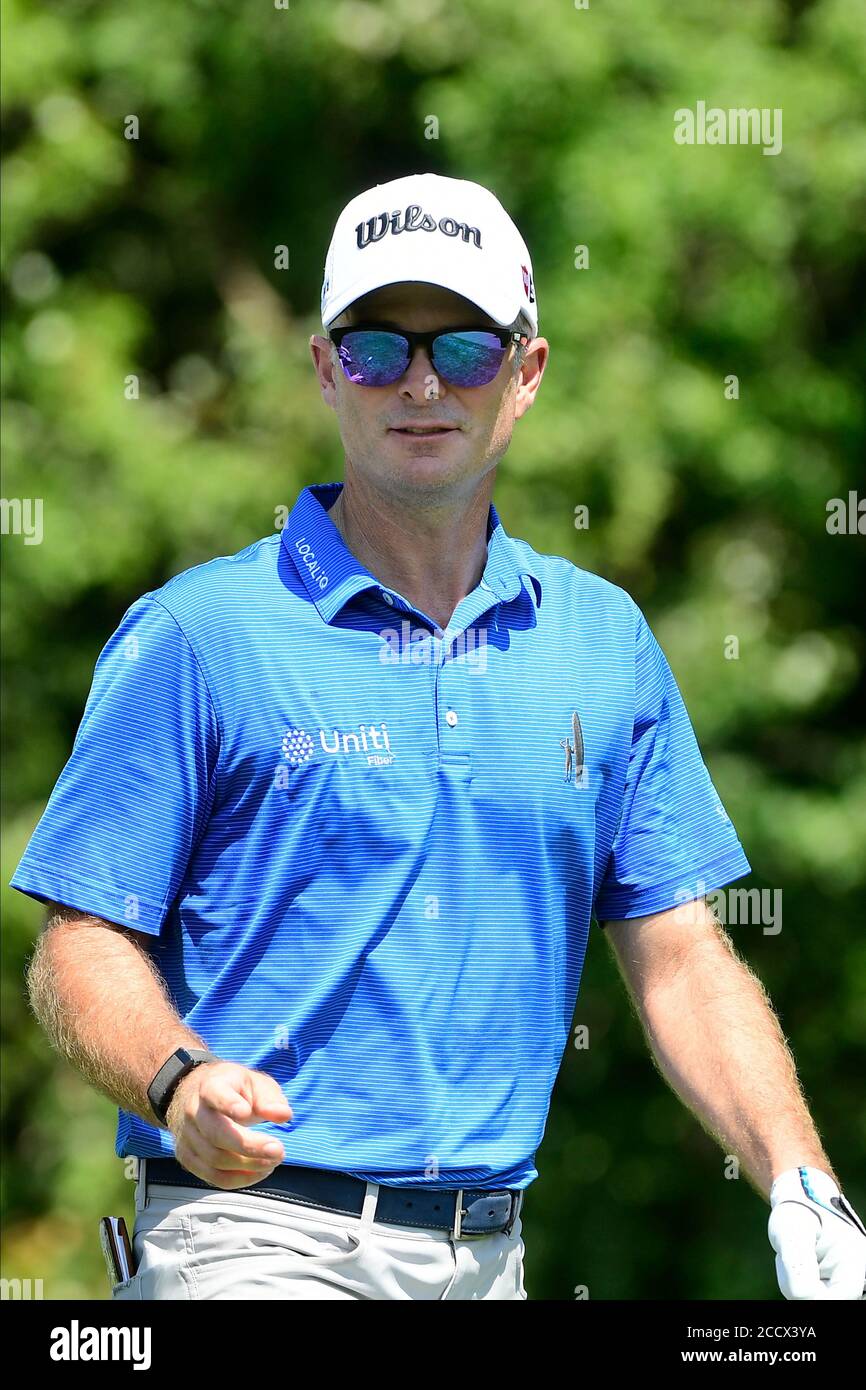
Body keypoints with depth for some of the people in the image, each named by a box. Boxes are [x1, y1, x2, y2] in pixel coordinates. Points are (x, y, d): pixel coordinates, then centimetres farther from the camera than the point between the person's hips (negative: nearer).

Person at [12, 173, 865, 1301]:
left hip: (488, 1251, 4)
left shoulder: (605, 642, 11)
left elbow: (679, 959, 11)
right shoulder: (194, 635, -2)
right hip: (257, 1236, -4)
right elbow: (85, 945, -4)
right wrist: (180, 1082, -23)